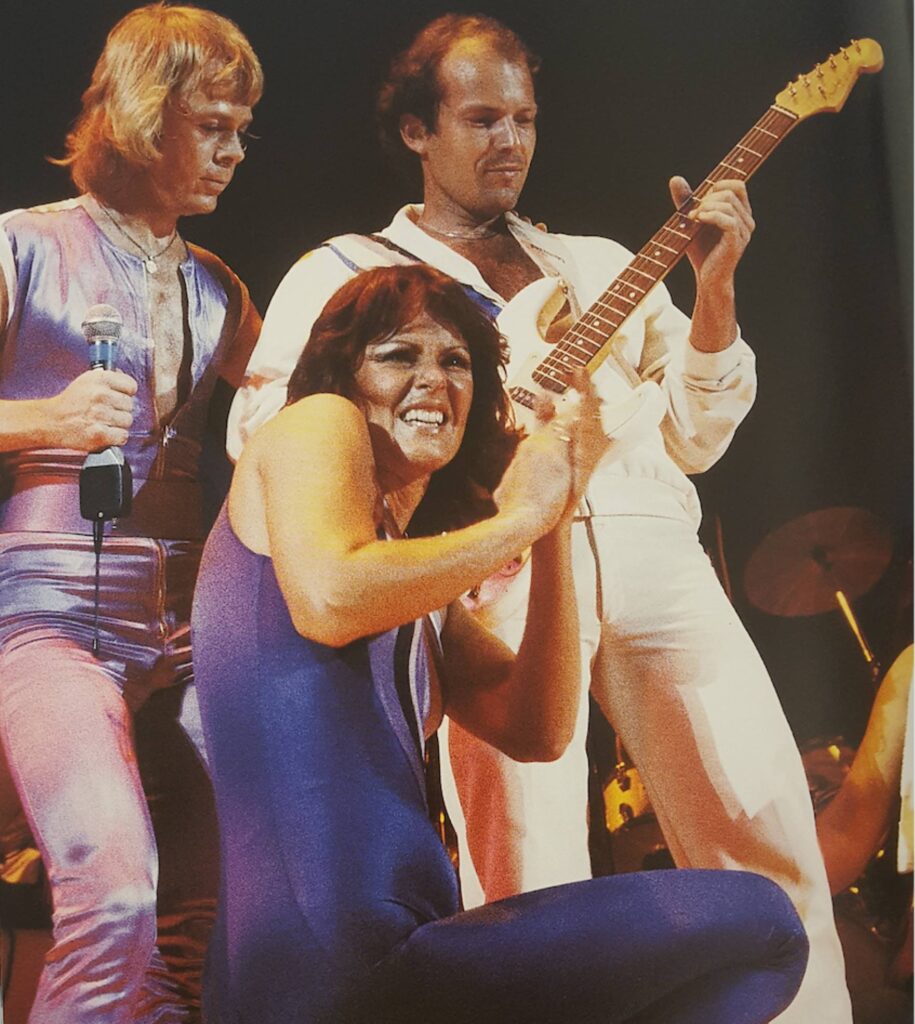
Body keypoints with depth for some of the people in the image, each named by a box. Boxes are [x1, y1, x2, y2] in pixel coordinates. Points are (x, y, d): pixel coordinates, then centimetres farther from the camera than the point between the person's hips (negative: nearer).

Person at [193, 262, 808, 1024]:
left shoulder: (420, 581, 25)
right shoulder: (319, 425, 3)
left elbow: (538, 731, 14)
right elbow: (328, 598, -19)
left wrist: (557, 523, 8)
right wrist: (518, 519, -6)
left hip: (393, 953, 9)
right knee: (755, 922, -8)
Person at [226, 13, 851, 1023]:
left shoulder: (599, 263, 27)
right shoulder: (341, 273, 16)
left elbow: (692, 438, 19)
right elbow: (260, 424, 0)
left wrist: (713, 289, 4)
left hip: (651, 546, 4)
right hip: (501, 562, -3)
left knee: (771, 846, -6)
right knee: (533, 888, -13)